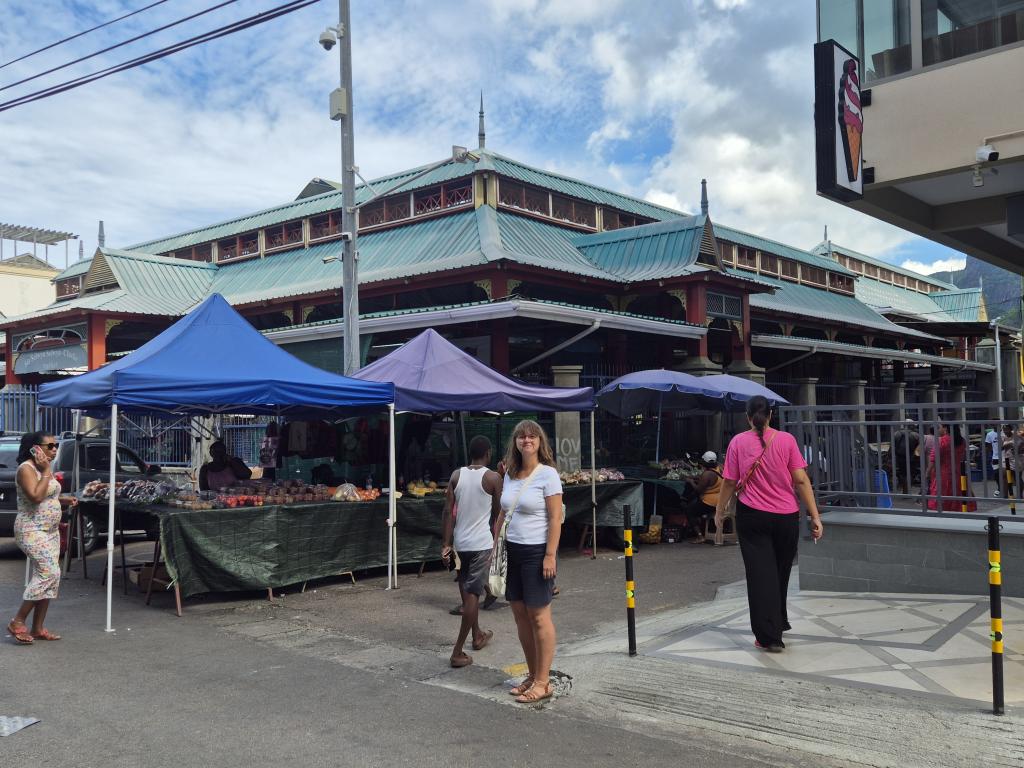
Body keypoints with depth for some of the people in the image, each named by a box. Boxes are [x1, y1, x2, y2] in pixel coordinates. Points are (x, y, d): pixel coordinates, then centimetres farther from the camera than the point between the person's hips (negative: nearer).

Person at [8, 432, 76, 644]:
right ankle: (18, 622, -6)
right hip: (31, 530, -9)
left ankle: (38, 628, 11)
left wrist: (62, 499, 10)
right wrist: (46, 472, -20)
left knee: (50, 576, 6)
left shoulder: (45, 468, 14)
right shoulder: (26, 468, -14)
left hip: (50, 531, 9)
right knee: (49, 573, -17)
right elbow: (36, 496, -26)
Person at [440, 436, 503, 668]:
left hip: (459, 542, 5)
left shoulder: (456, 475, 2)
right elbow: (497, 513, 0)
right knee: (473, 595, -2)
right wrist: (498, 539, 17)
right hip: (481, 543, -5)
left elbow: (448, 512, -3)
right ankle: (458, 652, -4)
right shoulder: (493, 477, -8)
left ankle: (477, 636, 39)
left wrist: (446, 544, -1)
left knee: (467, 592, 20)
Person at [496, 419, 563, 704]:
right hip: (512, 550, 7)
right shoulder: (510, 474, 10)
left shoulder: (547, 474, -10)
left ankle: (543, 682, 8)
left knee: (539, 615, -1)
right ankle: (532, 676, 22)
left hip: (537, 552, -7)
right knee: (519, 613, 10)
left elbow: (555, 519, -13)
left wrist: (550, 555, -18)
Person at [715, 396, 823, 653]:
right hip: (786, 517, 2)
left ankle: (769, 636, -1)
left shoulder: (738, 442, -4)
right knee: (780, 573, 18)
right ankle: (778, 624, 35)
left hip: (752, 516, -1)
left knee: (761, 574, 2)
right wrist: (815, 516, -4)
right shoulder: (786, 440, -4)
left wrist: (720, 511, 13)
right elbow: (801, 480, -8)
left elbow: (729, 482, -2)